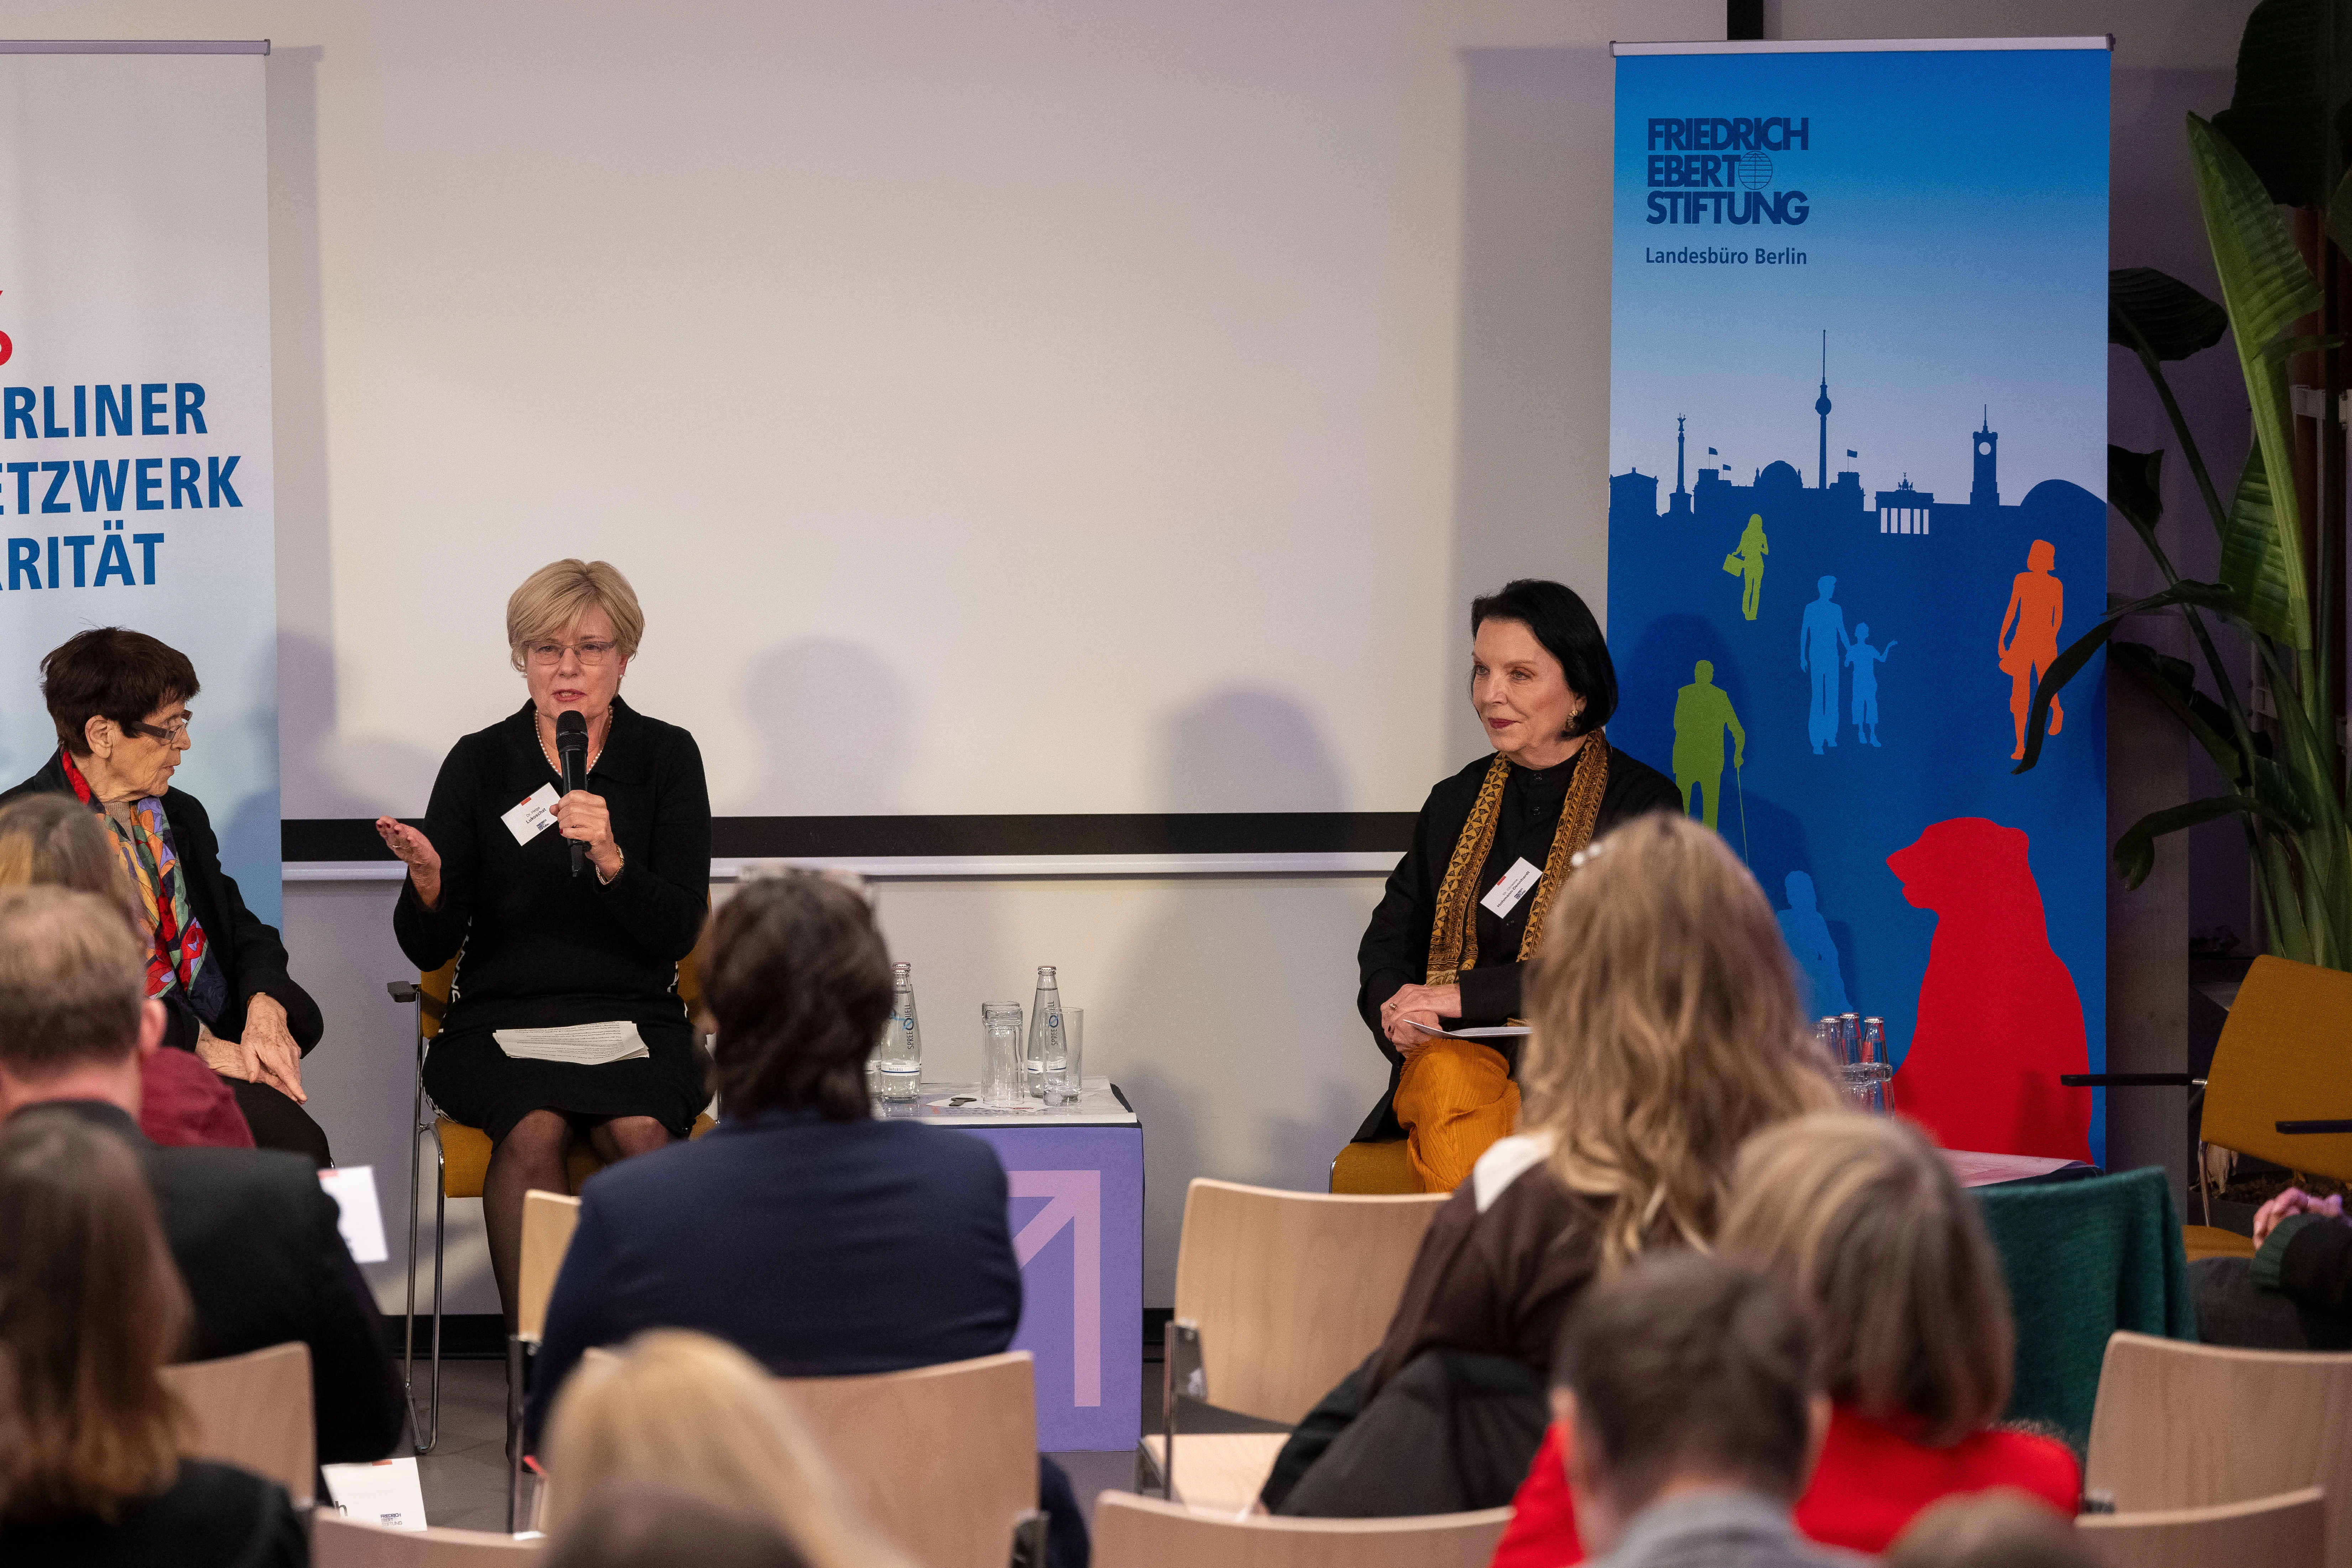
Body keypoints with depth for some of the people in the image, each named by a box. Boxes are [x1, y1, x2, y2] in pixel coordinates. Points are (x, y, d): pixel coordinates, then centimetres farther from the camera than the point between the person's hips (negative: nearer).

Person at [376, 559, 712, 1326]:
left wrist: (611, 859, -22)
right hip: (501, 1018, 0)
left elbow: (677, 933, -4)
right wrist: (427, 881, -20)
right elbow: (429, 949, 2)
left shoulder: (666, 757, 5)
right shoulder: (480, 761, 5)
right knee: (536, 1129, -31)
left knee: (638, 1129, -31)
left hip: (632, 1017, 0)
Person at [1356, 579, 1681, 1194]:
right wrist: (1396, 1013, -2)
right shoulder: (1454, 803, 19)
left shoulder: (1642, 802, 2)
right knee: (1447, 1084, -33)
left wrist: (1467, 995, -13)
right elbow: (1389, 940, 23)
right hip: (1458, 1053, 4)